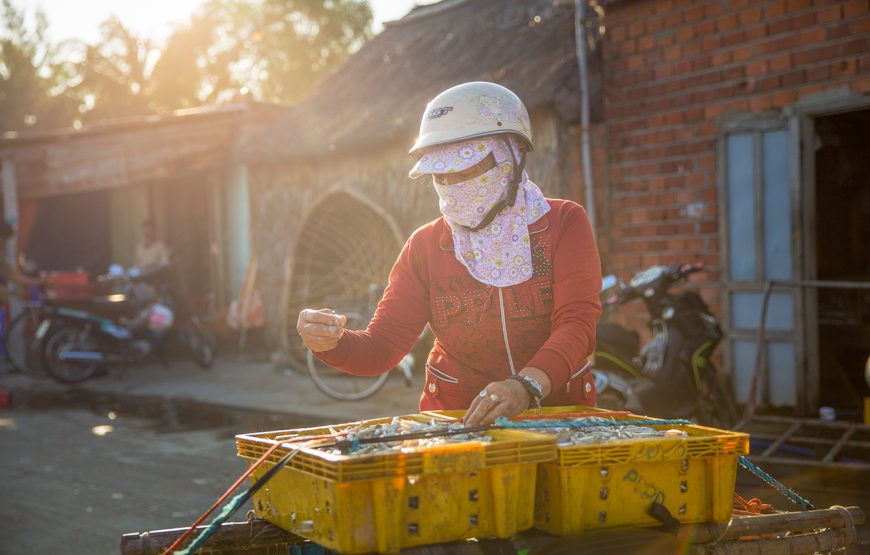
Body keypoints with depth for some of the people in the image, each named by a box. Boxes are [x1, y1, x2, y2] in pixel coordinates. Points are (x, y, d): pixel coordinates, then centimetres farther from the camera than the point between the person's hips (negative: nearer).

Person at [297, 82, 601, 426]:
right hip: (454, 418, 2)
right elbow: (381, 347, 0)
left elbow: (577, 325, -16)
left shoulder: (564, 224, -2)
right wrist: (331, 343, -23)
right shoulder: (426, 246, 5)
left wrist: (527, 386, -35)